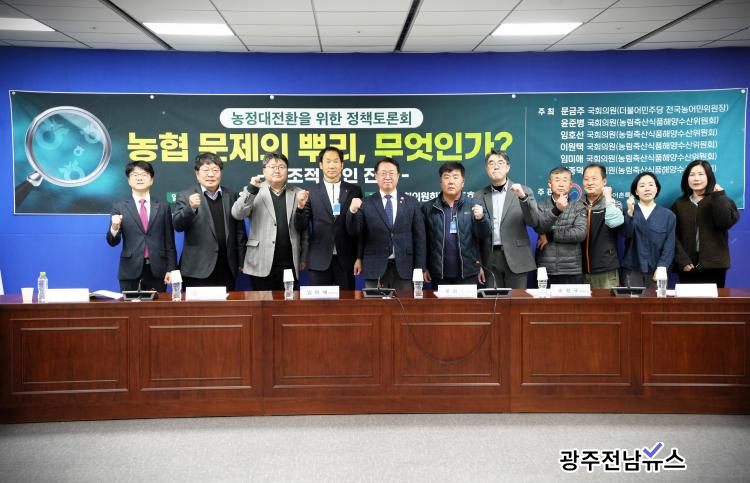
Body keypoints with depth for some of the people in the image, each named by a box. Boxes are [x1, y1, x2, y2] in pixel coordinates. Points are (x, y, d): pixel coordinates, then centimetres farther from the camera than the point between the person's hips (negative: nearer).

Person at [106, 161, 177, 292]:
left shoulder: (163, 207, 8)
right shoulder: (120, 207, 5)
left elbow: (169, 242, 7)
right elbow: (113, 242, 1)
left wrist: (171, 270, 1)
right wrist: (114, 228, -20)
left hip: (157, 271, 1)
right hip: (130, 271, -1)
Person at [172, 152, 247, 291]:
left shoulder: (231, 195, 10)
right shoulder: (185, 196, 2)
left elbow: (239, 230, 12)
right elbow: (178, 226, -10)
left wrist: (242, 261, 10)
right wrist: (191, 207, -27)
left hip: (226, 269, 3)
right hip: (197, 270, -2)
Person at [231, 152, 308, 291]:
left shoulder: (298, 194, 9)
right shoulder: (252, 192, 5)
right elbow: (237, 214, -10)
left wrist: (304, 258, 9)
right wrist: (252, 189, -18)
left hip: (290, 265, 2)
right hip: (262, 265, -1)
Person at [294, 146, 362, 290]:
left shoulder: (354, 191, 5)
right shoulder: (311, 192, 3)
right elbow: (300, 227, 0)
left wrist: (359, 257, 1)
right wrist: (300, 206, -18)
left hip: (345, 259, 1)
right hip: (319, 260, 0)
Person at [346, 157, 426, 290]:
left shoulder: (411, 202, 7)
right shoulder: (366, 204, 4)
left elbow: (419, 237, 6)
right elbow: (354, 232, -3)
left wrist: (419, 268, 1)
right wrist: (353, 211, -22)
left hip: (404, 268, 1)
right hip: (375, 269, -1)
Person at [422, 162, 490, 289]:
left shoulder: (474, 205, 3)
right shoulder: (428, 208, 3)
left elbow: (485, 234, -2)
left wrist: (480, 218, -21)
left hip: (468, 274, 0)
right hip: (439, 275, 0)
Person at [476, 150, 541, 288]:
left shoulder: (523, 191, 5)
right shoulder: (480, 195, 8)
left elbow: (534, 222, -4)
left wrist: (523, 197, -18)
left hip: (516, 257, -1)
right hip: (490, 258, 1)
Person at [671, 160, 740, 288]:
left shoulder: (720, 201, 7)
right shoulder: (679, 204, 10)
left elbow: (726, 222, -13)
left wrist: (719, 196, -8)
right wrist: (682, 260, -9)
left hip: (713, 264, -1)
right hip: (688, 266, 1)